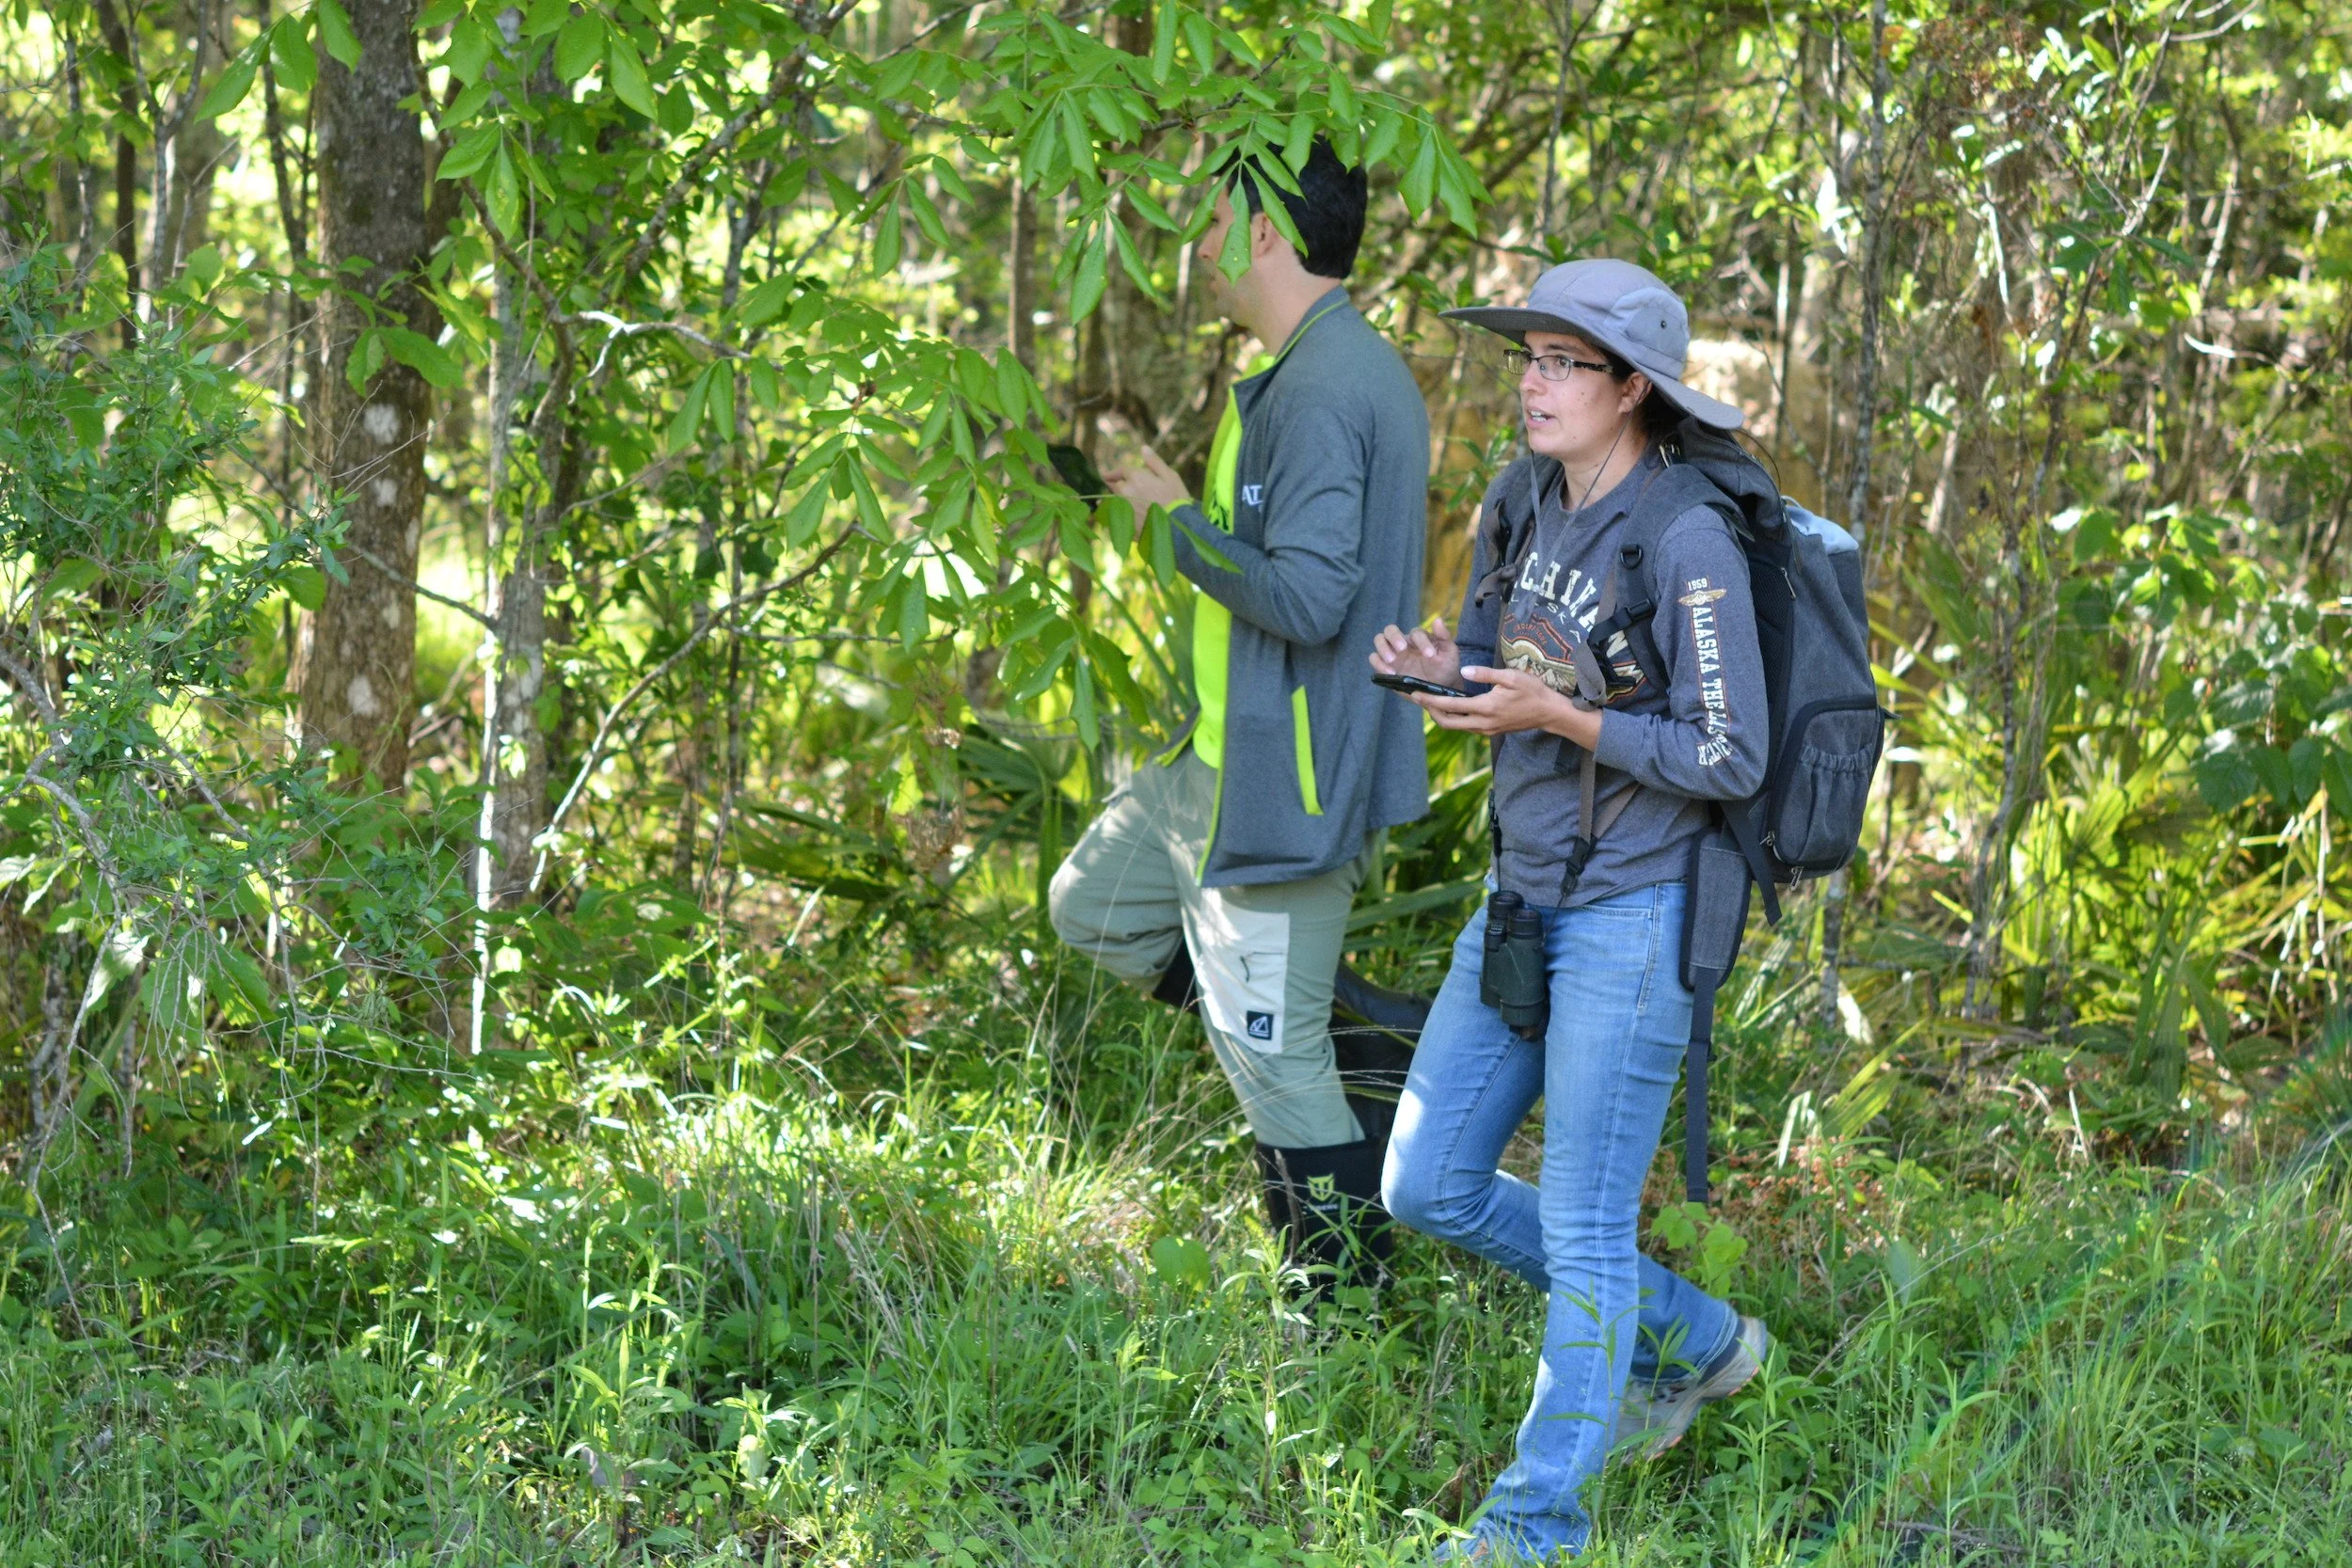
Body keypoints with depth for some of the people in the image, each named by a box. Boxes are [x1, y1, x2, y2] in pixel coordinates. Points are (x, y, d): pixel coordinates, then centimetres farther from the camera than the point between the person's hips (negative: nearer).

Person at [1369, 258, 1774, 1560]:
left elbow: (1729, 762, -19)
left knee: (1583, 1228, -2)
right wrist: (1435, 668, -11)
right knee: (1430, 1187, 11)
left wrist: (1556, 715, -25)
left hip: (1637, 916, -8)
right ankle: (1688, 1343, 28)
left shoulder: (1689, 545, -21)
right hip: (1528, 898, 8)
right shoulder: (1520, 503, 2)